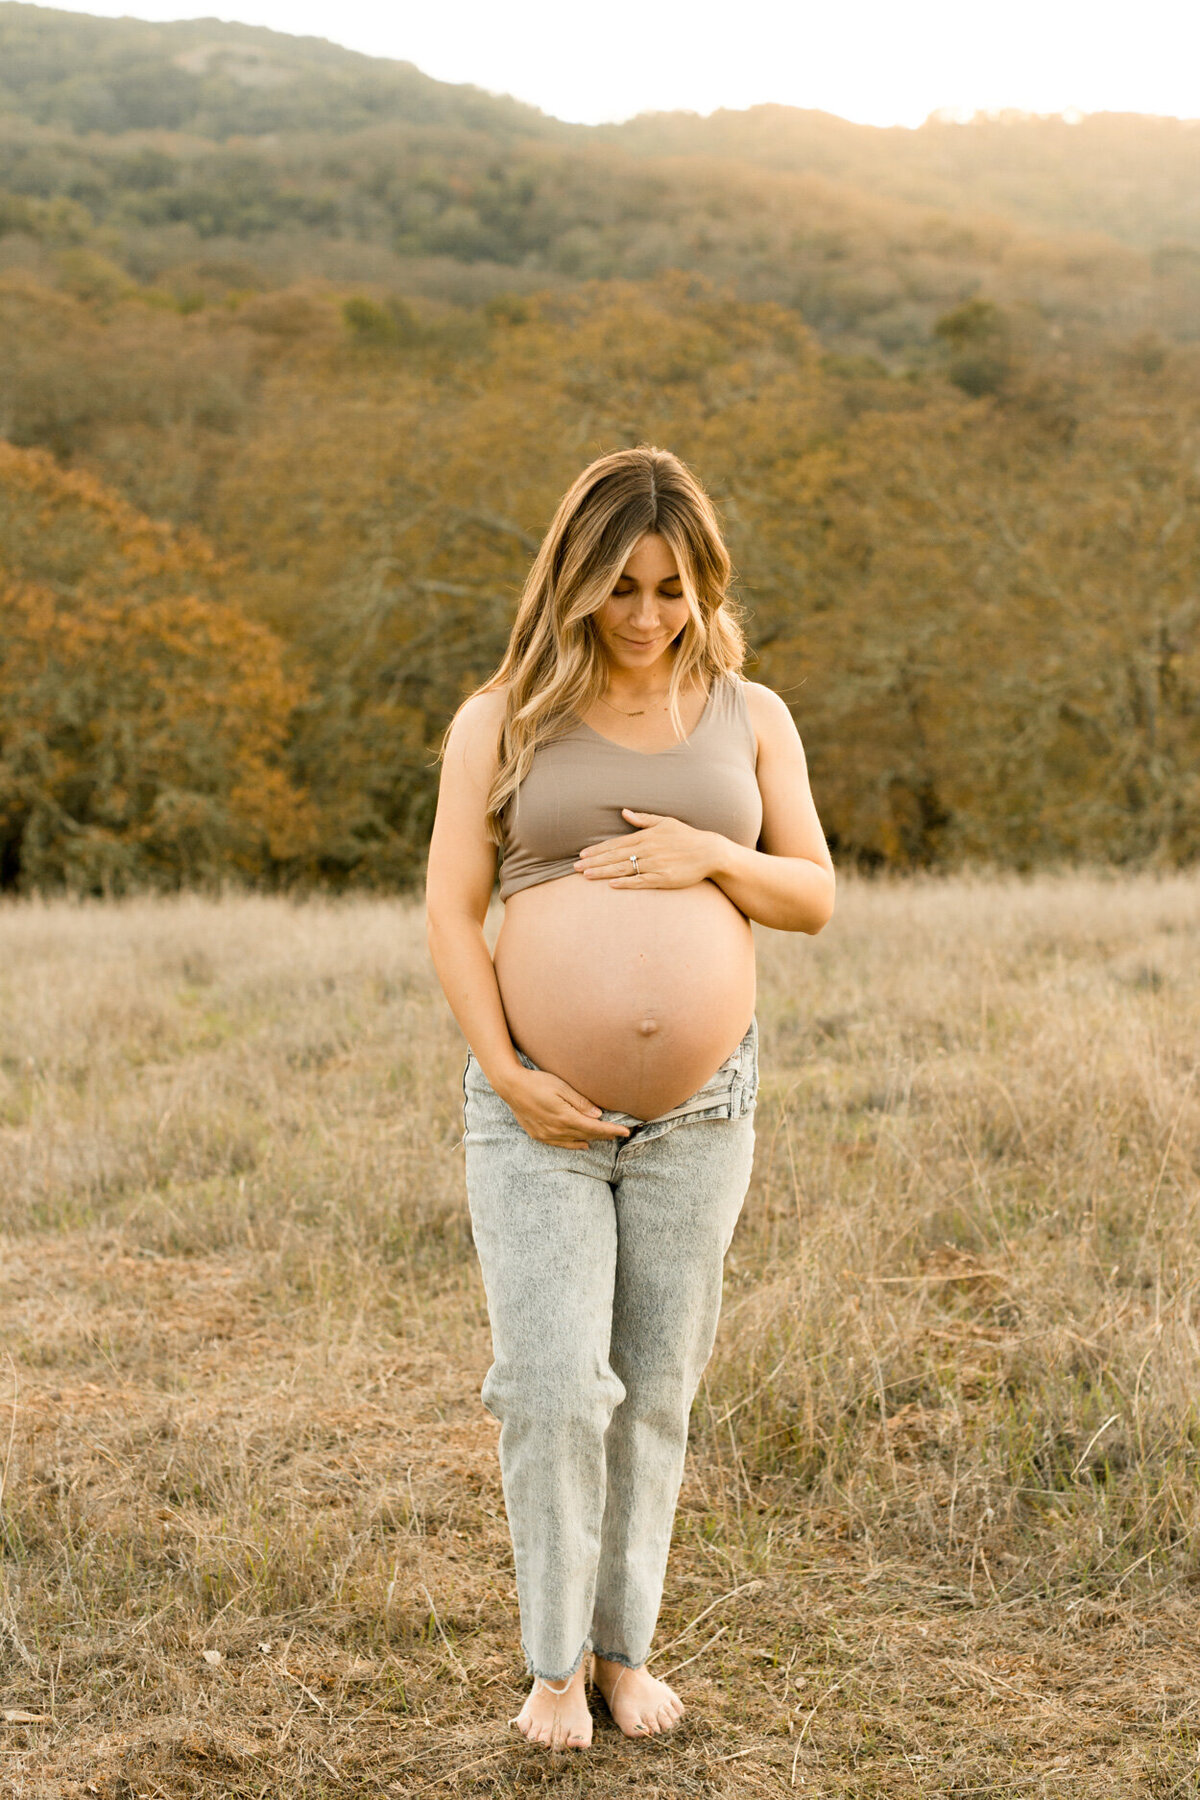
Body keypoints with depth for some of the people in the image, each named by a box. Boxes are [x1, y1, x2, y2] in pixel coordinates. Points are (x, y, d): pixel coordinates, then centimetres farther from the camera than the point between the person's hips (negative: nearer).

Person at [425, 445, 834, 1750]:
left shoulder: (748, 717, 7)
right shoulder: (502, 721, 1)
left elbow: (816, 896, 7)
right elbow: (450, 912, -2)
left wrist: (712, 859, -13)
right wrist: (506, 1070, -14)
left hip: (700, 1107, 2)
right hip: (538, 1107, -2)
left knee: (656, 1392, 9)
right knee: (555, 1387, -8)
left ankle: (626, 1648, 24)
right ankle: (554, 1665, 10)